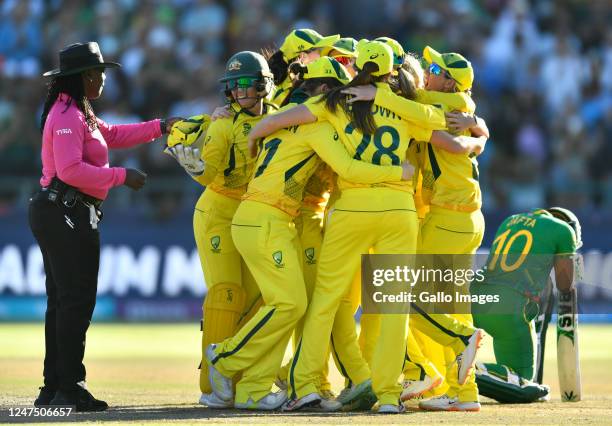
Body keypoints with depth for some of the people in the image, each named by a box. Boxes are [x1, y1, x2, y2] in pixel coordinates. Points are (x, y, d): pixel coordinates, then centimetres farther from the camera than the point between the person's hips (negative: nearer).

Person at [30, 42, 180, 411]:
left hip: (55, 214, 11)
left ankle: (54, 388, 17)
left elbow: (112, 135, 28)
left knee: (62, 300, 13)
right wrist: (121, 177, -19)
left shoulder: (78, 113, 17)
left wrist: (160, 127, 23)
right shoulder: (69, 116, -16)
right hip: (69, 214, -11)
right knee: (77, 300, -8)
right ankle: (69, 388, -8)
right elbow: (71, 170, -25)